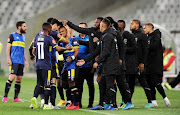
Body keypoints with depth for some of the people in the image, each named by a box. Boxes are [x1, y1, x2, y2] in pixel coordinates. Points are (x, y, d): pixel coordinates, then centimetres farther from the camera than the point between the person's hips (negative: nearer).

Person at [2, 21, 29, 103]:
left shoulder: (23, 37, 20)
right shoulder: (12, 35, 0)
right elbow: (8, 48, -4)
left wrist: (26, 60, 21)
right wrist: (8, 58, -13)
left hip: (21, 61, 7)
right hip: (14, 61, -7)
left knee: (19, 79, 4)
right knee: (12, 77, -14)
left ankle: (16, 97, 8)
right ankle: (5, 97, -11)